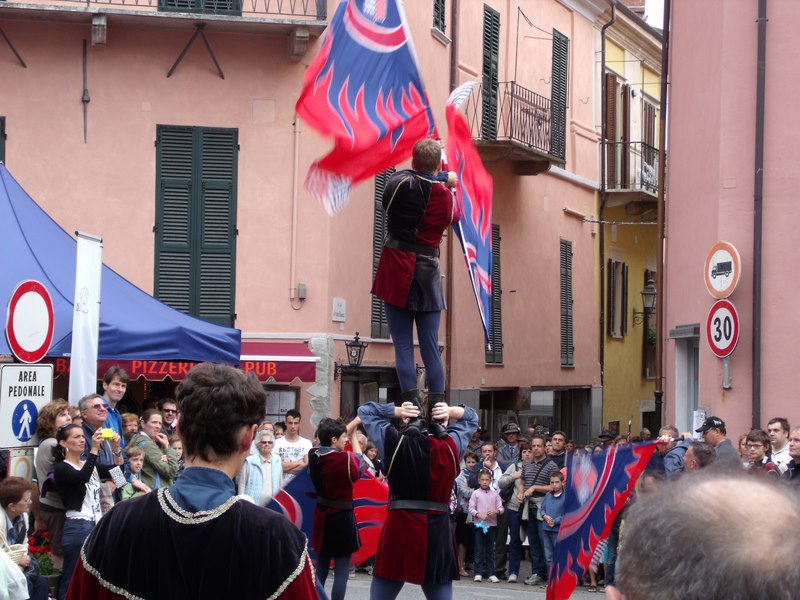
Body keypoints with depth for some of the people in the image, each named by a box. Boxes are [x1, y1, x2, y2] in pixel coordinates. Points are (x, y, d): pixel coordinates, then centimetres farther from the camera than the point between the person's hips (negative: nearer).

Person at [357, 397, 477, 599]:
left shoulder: (395, 443, -3)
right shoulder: (451, 446, 2)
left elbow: (365, 411, 11)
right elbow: (471, 417, 20)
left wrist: (397, 411, -1)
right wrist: (451, 412, 2)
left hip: (400, 526, -2)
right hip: (438, 530, 2)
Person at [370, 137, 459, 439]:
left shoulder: (399, 182, -9)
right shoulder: (445, 196, 1)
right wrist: (448, 184, 35)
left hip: (398, 269, -2)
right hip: (428, 271, 2)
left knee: (403, 346, -2)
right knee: (431, 347, 5)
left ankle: (413, 412, -11)